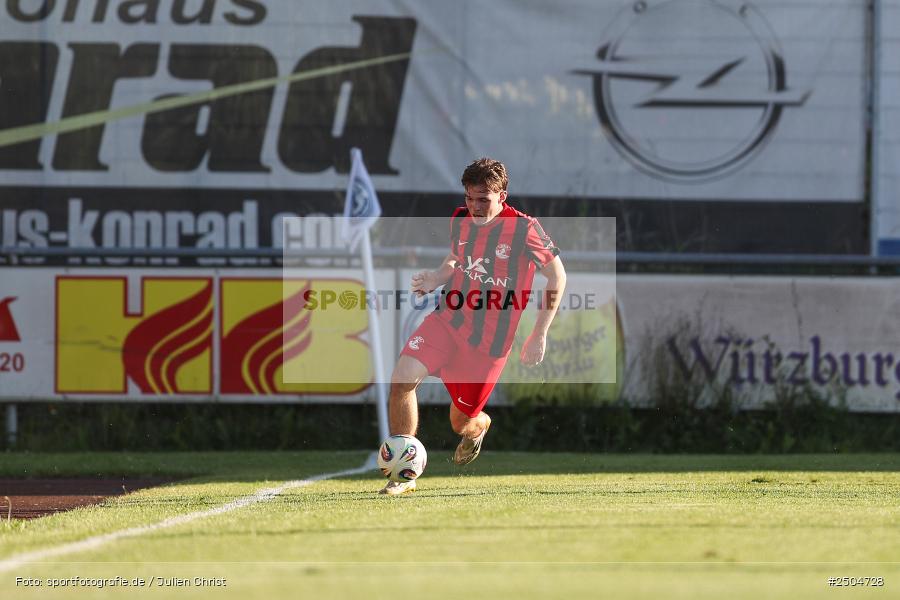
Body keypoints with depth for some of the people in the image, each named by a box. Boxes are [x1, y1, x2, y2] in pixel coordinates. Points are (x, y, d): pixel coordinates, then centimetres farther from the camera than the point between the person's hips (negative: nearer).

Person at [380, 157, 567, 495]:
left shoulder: (524, 229, -13)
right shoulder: (460, 219, 2)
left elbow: (557, 277, -3)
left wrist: (539, 335, -6)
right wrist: (435, 278, -1)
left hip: (489, 340, -4)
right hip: (448, 320, 4)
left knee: (461, 423, 5)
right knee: (402, 378, -21)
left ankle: (479, 427, 47)